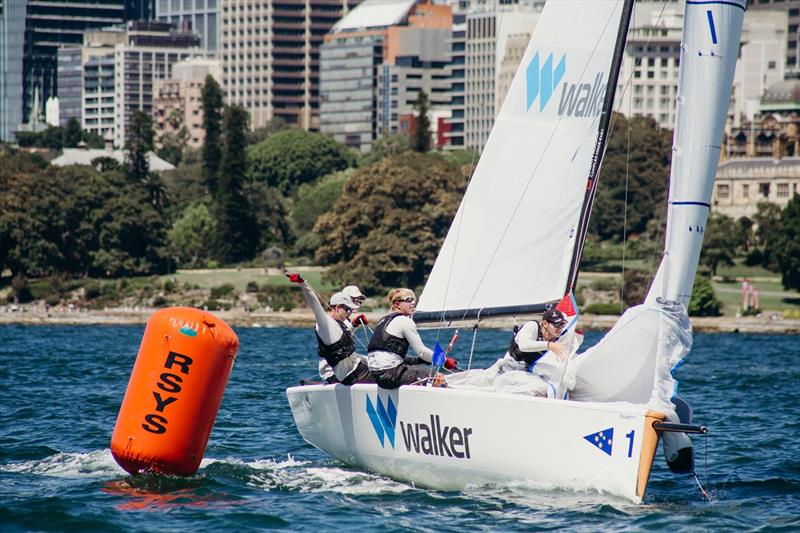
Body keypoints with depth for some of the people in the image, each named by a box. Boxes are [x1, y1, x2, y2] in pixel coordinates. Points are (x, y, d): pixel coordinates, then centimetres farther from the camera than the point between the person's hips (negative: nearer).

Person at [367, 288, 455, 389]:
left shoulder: (384, 320, 21)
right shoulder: (404, 321, -6)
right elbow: (421, 351, -5)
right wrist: (445, 361, 6)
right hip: (390, 375, -9)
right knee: (435, 376, -5)